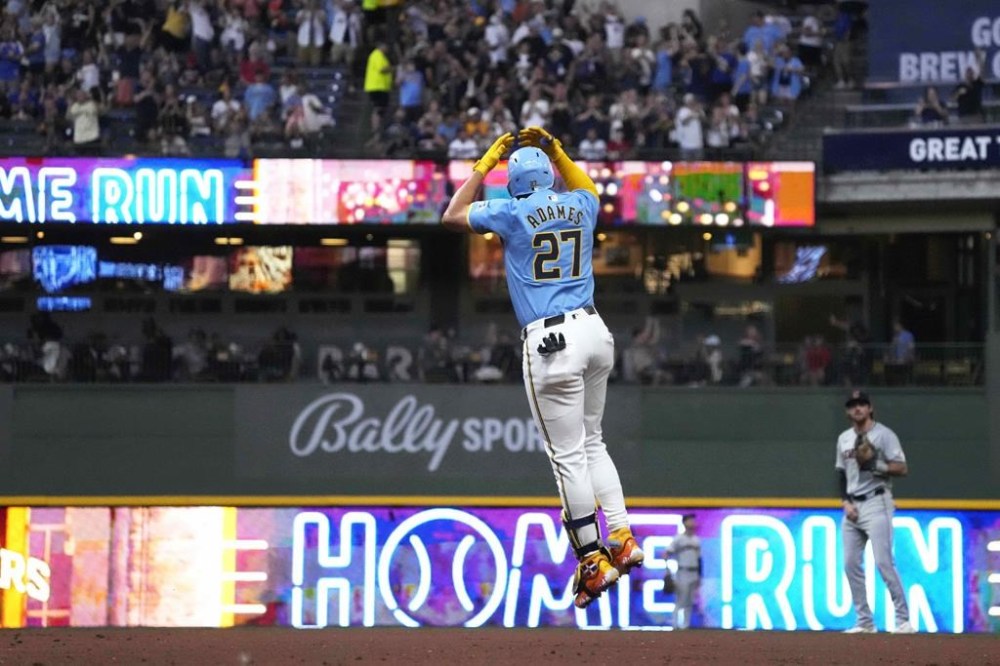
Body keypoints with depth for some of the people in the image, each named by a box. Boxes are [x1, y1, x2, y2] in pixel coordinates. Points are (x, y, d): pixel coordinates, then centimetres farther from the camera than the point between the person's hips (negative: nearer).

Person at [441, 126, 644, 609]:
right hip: (594, 332, 6)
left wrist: (485, 164, 14)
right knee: (591, 442, 21)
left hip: (549, 342, -6)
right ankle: (622, 537, 12)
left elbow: (451, 216, 10)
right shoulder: (580, 206, 10)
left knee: (568, 456, -3)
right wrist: (557, 151, 34)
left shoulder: (513, 213, -4)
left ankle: (594, 561, -3)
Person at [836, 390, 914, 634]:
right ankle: (865, 621, 9)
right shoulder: (844, 438, 15)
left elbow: (902, 469, -10)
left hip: (876, 503, -7)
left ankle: (903, 619, -12)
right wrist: (846, 502, 4)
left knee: (883, 562, -15)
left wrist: (874, 464, -22)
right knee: (851, 564, 3)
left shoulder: (884, 435, -5)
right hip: (852, 507, 7)